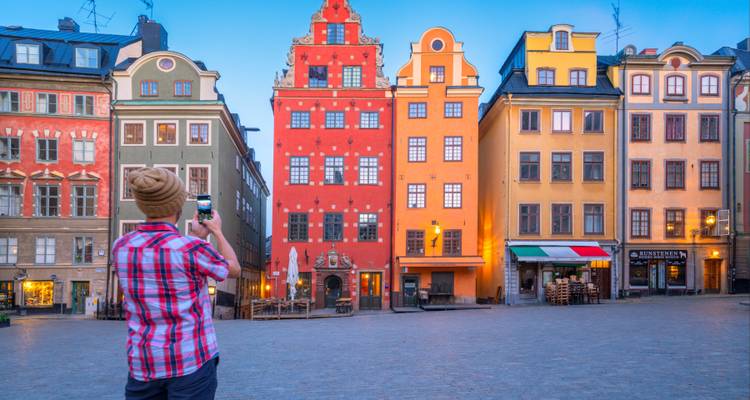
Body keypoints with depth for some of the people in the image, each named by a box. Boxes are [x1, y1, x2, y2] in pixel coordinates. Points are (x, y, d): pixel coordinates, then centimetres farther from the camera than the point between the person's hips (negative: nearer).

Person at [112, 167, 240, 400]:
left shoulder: (121, 248, -1)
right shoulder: (190, 248, -17)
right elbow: (233, 270, 3)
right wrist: (217, 231, 14)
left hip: (142, 363, 5)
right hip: (192, 360, -5)